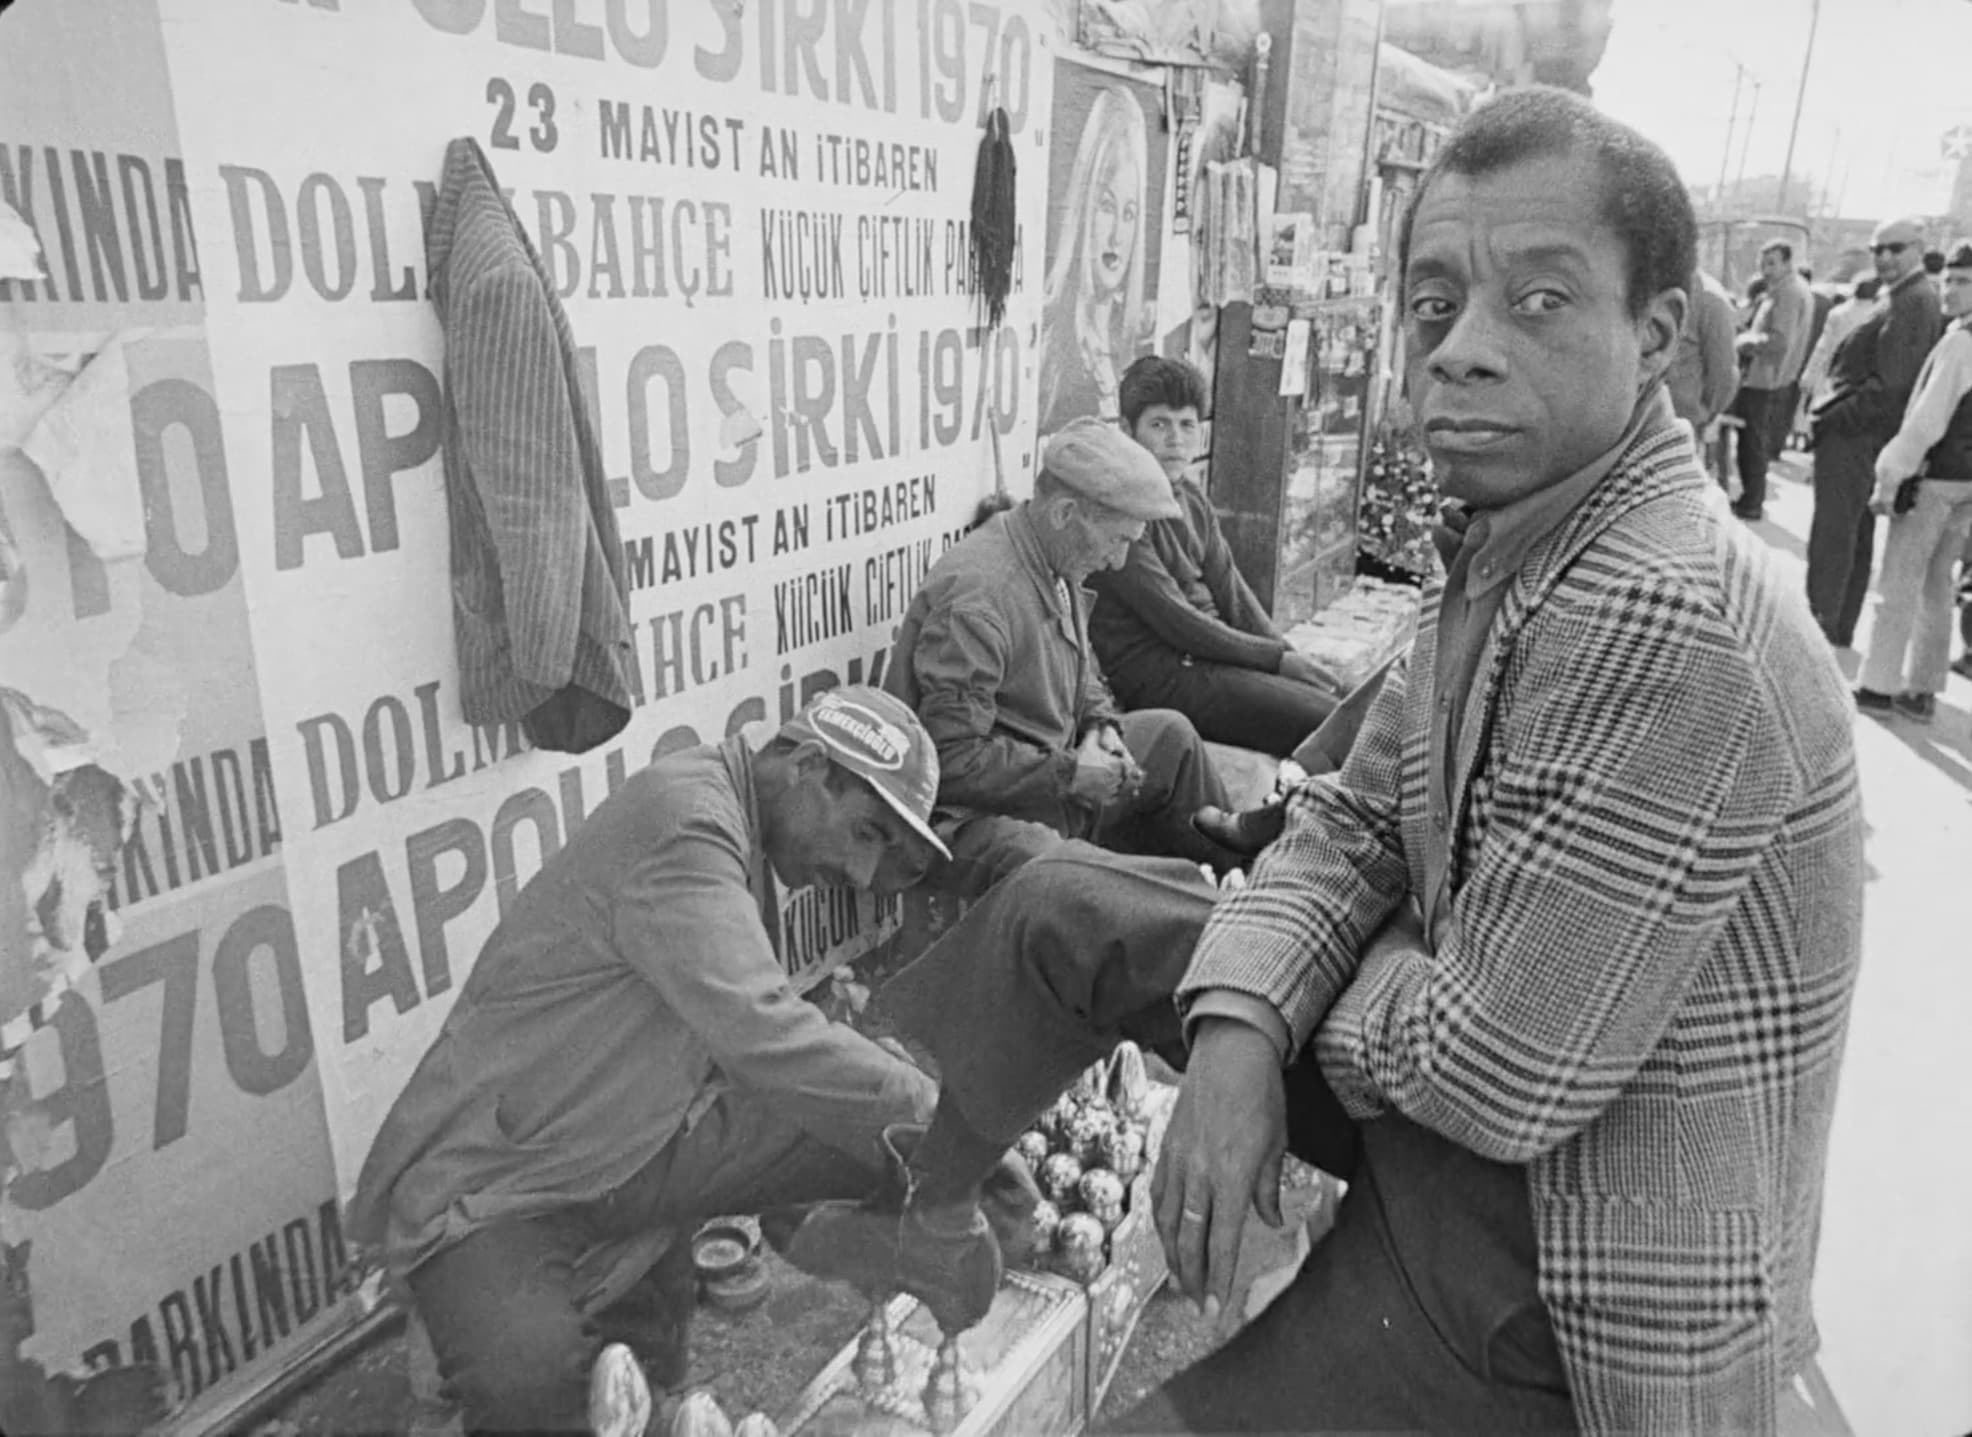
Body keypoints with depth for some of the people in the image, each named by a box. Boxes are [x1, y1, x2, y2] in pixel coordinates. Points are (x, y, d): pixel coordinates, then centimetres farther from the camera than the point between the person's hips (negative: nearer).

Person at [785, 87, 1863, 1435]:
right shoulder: (1509, 545, 0)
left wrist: (1364, 978, -8)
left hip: (1566, 1264, -8)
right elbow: (1351, 823, 2)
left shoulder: (1667, 630, -31)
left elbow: (1495, 1076, -29)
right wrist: (1238, 1028, -15)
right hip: (1447, 1061, 8)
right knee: (1061, 903, 6)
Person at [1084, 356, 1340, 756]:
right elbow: (1175, 621, -19)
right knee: (1327, 724, -16)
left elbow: (1232, 590, 10)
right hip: (1157, 673, -9)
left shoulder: (1192, 498, 12)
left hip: (1213, 645, 9)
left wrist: (1290, 654, -4)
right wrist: (1277, 658, -13)